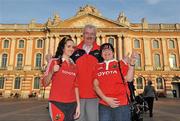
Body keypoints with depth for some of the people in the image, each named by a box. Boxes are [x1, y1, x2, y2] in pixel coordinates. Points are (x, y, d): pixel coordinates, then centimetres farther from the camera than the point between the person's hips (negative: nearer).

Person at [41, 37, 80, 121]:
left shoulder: (74, 66, 10)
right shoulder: (54, 61, -2)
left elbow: (75, 86, 10)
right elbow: (45, 83, -3)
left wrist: (78, 104, 6)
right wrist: (52, 72, -21)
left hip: (71, 104, 4)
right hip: (57, 103, -4)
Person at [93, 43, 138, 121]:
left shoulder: (121, 63, 6)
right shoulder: (98, 67, 10)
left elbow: (129, 79, -7)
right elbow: (96, 85, 3)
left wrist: (131, 64, -20)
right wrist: (106, 99, -9)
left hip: (121, 104, -1)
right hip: (103, 104, 2)